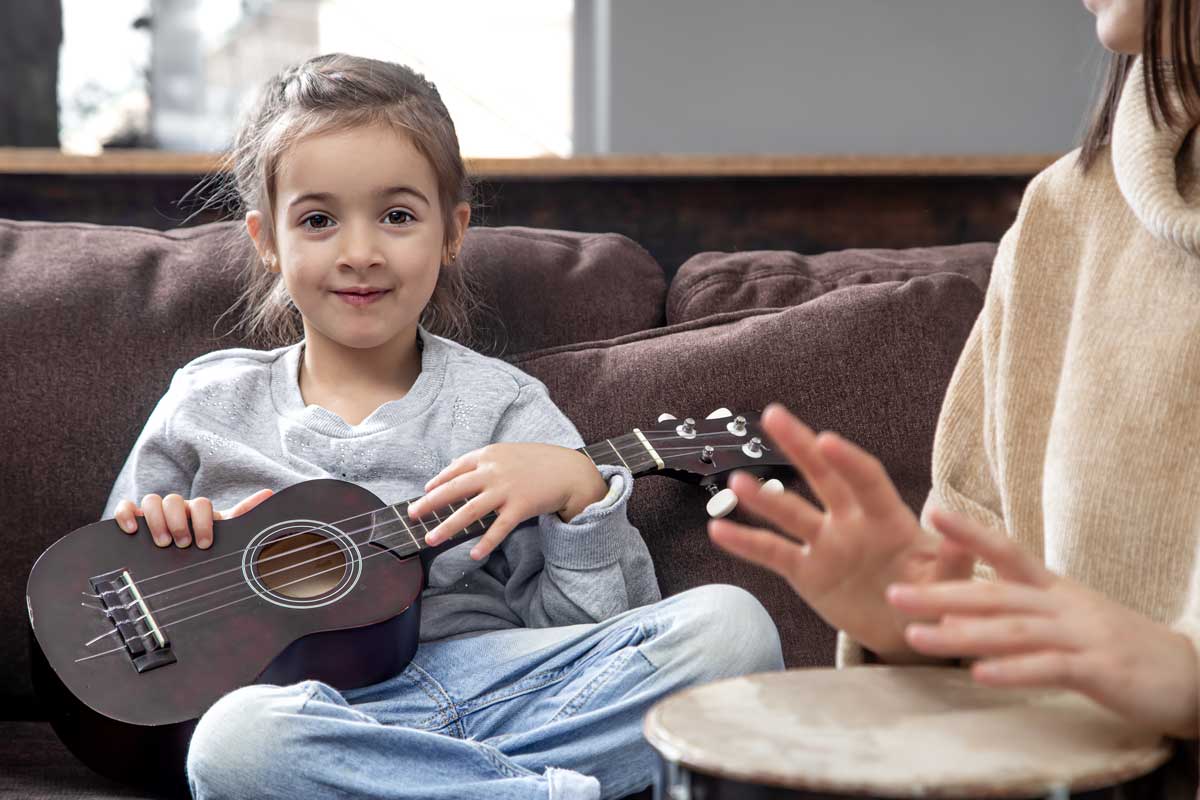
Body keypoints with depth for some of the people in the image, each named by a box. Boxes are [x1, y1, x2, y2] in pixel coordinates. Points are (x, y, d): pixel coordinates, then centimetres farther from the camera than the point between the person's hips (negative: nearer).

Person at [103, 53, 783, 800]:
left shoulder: (501, 405, 12)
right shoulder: (208, 402, 15)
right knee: (237, 738, -39)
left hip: (494, 677, 1)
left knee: (731, 625, -21)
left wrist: (579, 492, -9)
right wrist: (149, 538, 0)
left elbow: (599, 624, 7)